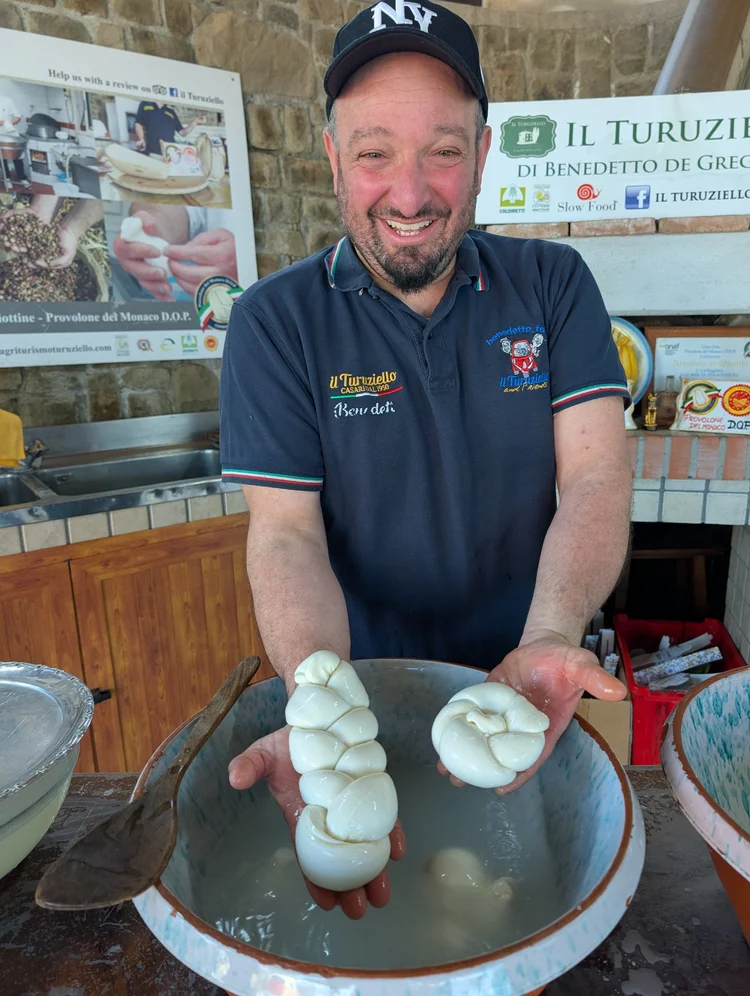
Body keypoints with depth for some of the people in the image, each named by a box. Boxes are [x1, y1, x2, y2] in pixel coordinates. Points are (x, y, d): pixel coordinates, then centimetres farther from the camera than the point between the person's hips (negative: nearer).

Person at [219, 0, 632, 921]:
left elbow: (595, 475, -13)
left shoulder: (554, 285, -5)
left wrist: (550, 639, -31)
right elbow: (285, 533, -16)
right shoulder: (275, 321, -10)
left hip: (525, 697, 2)